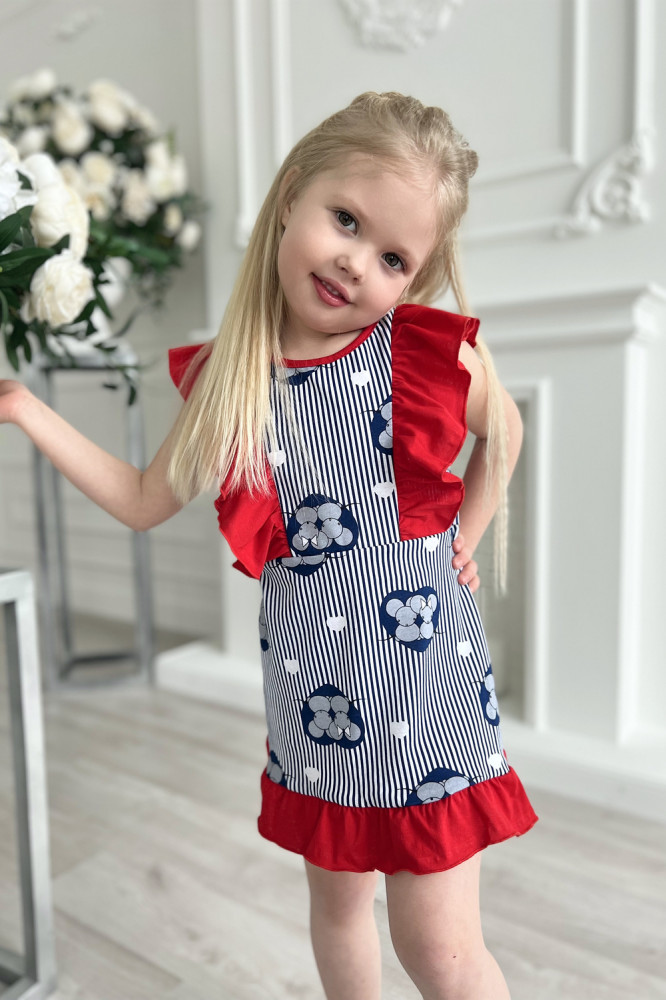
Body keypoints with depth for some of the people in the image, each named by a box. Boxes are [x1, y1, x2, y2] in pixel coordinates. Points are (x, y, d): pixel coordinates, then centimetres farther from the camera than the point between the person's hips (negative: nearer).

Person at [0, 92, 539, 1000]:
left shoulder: (434, 353, -11)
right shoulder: (229, 379, -4)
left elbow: (504, 431, 10)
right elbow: (145, 500, 6)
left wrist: (465, 536, 1)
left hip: (425, 684, -3)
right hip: (310, 699, 4)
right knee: (335, 897, 26)